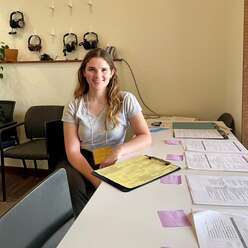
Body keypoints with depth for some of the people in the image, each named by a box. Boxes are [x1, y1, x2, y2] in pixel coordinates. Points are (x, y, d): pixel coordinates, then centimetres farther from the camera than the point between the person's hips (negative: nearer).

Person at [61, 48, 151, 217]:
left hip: (115, 163, 0)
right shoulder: (74, 107, 0)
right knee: (73, 184, -31)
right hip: (83, 163, 1)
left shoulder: (126, 100, -2)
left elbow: (146, 137, -5)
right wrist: (95, 179, -24)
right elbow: (72, 151, -7)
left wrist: (119, 150, -25)